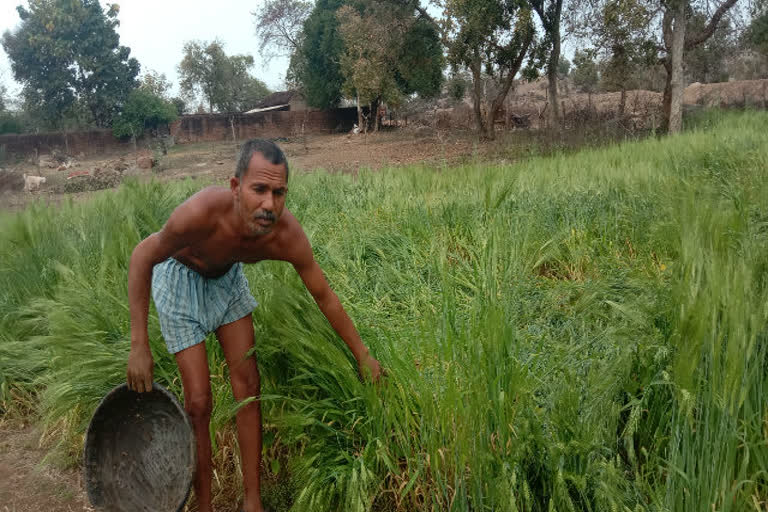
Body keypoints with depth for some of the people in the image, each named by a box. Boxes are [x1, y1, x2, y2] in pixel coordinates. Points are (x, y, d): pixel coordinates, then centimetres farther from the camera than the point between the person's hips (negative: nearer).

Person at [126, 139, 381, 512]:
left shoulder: (288, 236, -31)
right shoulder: (202, 212, -42)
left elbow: (325, 298, -14)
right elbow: (142, 257, -24)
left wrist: (363, 356, -5)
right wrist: (139, 346, -24)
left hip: (227, 275, 3)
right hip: (179, 277, -3)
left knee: (248, 387, 3)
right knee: (198, 402, -5)